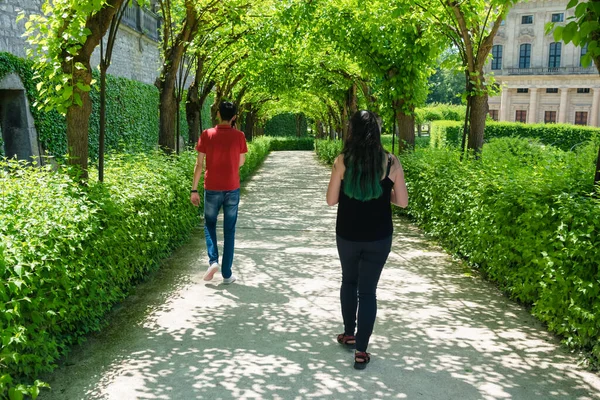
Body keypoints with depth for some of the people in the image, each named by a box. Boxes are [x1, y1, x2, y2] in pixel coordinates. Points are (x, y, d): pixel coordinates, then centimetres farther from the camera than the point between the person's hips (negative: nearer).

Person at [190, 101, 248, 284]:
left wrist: (194, 190, 1)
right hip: (232, 189, 0)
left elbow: (199, 164, -5)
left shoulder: (207, 135, -5)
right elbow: (241, 162, 8)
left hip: (212, 189, 0)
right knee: (229, 231, 8)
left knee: (210, 224, 20)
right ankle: (227, 274, 10)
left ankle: (213, 260, 0)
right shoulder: (239, 136, -4)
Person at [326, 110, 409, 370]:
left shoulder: (343, 161, -10)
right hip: (378, 237, 0)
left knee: (349, 282, 24)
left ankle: (349, 334, 37)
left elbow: (331, 200, -5)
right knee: (368, 290, 8)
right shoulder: (391, 162, -8)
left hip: (348, 235, 1)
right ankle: (361, 351, 11)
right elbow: (402, 202, -3)